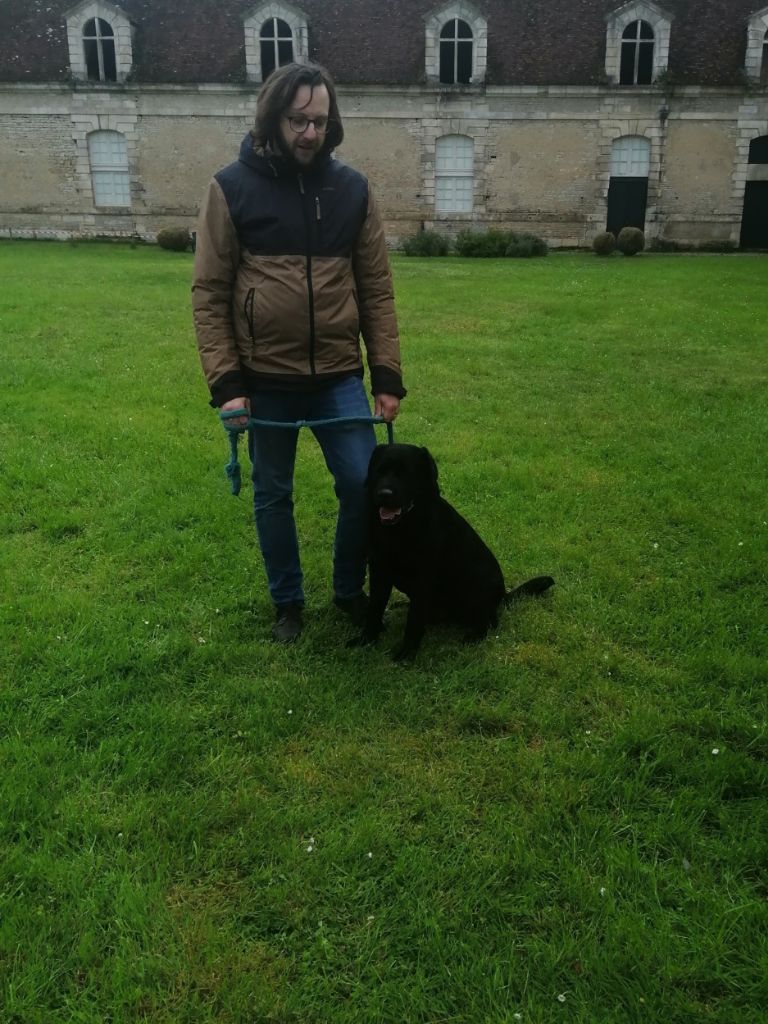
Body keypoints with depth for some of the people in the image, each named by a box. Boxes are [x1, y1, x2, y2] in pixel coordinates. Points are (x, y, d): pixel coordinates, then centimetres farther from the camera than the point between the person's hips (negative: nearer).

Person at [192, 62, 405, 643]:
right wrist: (225, 381, -10)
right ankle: (288, 603, 32)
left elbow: (377, 289, 4)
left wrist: (388, 375, -1)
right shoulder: (232, 188, -4)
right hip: (264, 379, -1)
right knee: (274, 496, 11)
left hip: (339, 375, 2)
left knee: (365, 485, 1)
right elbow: (209, 293, -4)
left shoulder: (353, 189, 3)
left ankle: (350, 590, 27)